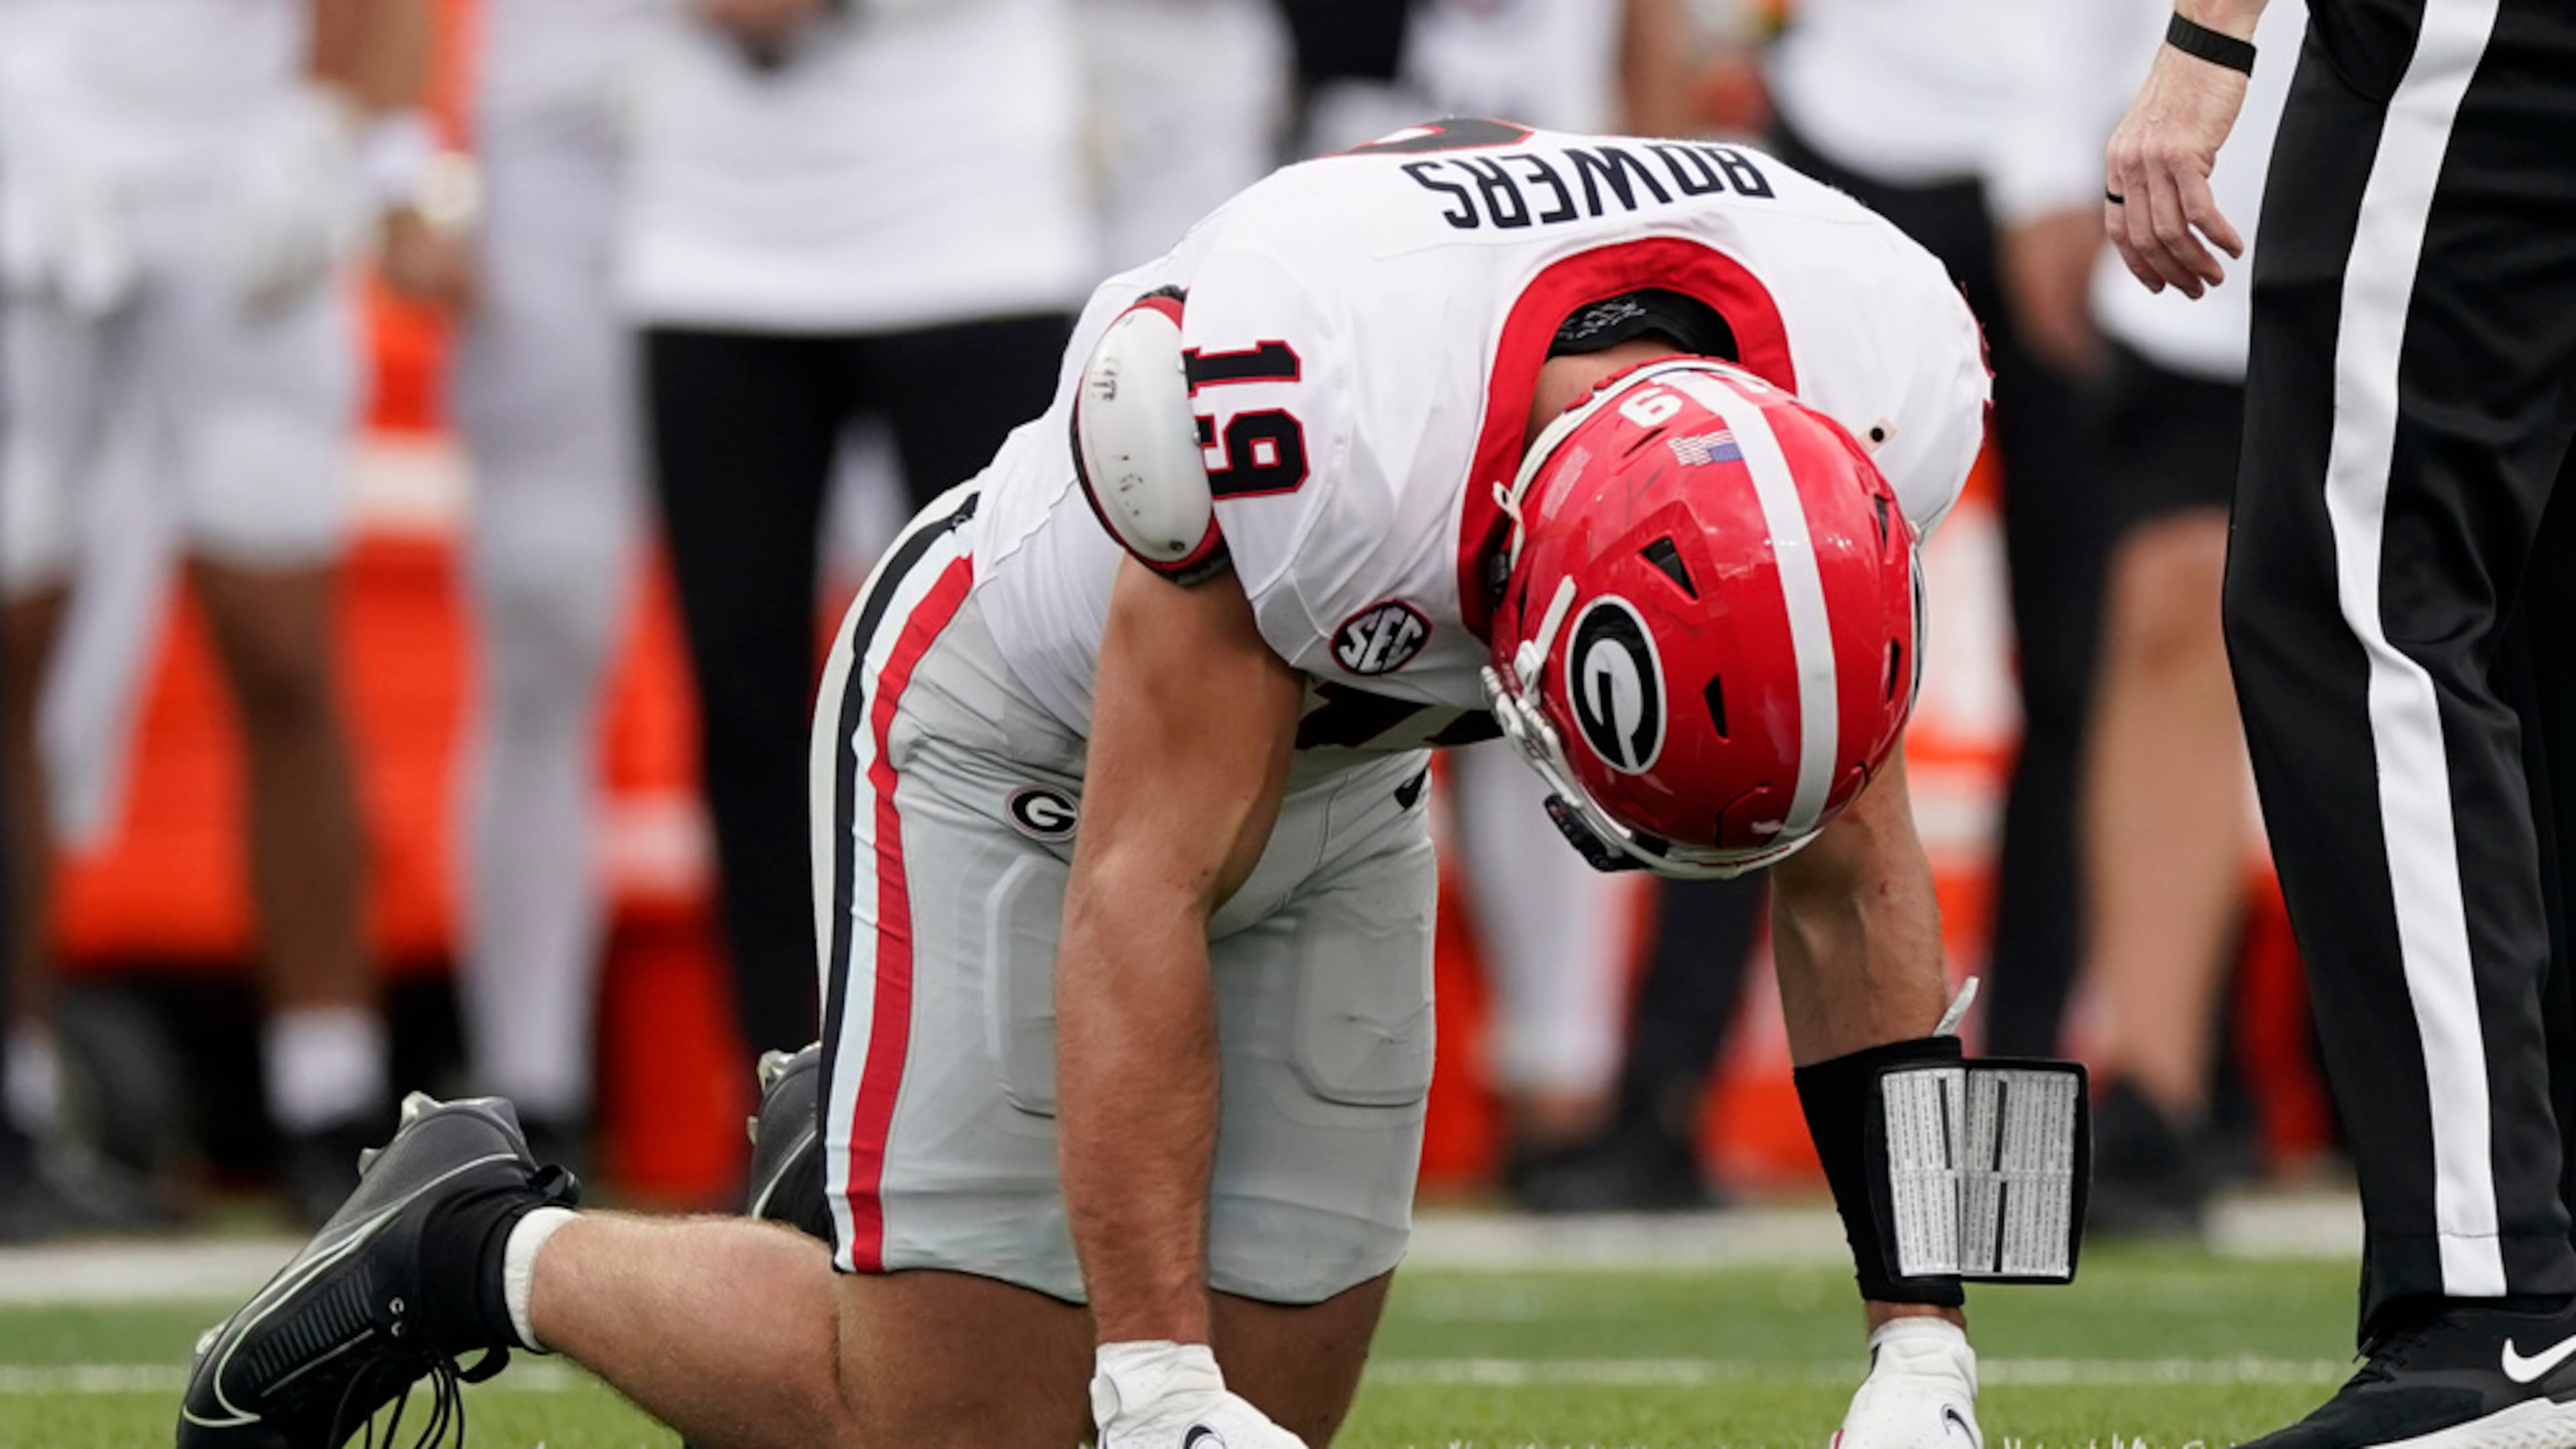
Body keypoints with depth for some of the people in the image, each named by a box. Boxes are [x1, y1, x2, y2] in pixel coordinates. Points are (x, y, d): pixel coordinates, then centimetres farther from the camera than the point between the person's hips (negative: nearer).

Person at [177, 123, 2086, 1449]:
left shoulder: (1887, 394, -27)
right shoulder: (1282, 415, -43)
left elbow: (1849, 880, -12)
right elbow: (1138, 900, -35)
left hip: (1337, 778, 6)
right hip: (1028, 747, -6)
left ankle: (888, 1154, 27)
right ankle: (492, 1253, 15)